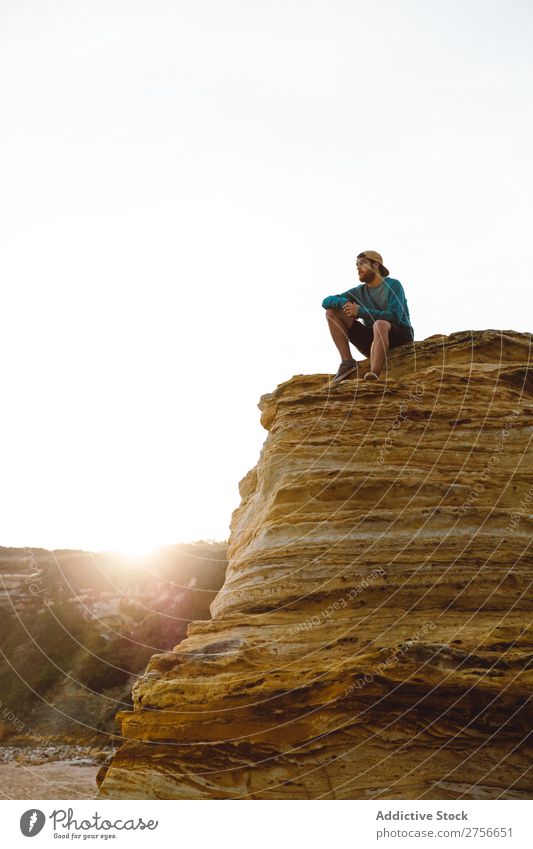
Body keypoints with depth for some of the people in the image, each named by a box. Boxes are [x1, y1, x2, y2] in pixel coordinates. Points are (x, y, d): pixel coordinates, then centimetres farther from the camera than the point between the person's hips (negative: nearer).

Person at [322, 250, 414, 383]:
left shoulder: (393, 285, -5)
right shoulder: (359, 291, 10)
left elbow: (394, 317, -21)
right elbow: (326, 301, 3)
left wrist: (360, 312, -25)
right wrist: (344, 302, -19)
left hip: (399, 337, -5)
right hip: (373, 339, 5)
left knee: (380, 324, -41)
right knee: (331, 312, -3)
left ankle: (374, 374, -58)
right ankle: (347, 361, -17)